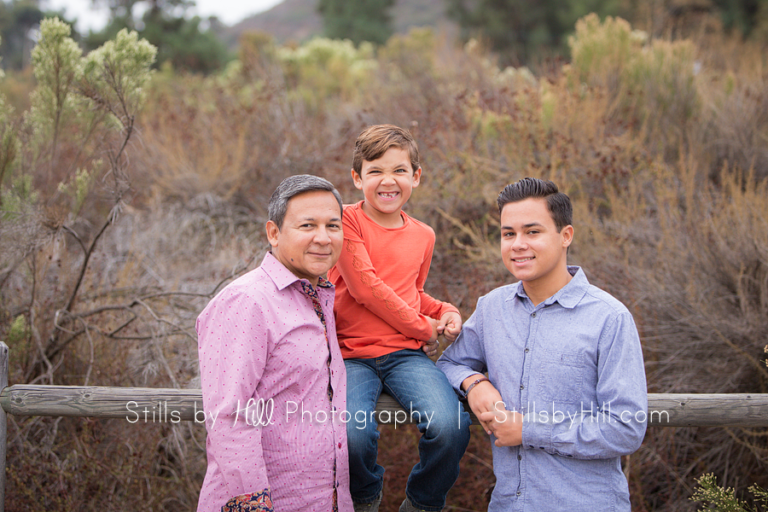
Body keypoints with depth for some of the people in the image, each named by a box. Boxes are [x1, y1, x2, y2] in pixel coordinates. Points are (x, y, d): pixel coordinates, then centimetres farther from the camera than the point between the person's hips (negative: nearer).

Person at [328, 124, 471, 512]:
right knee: (353, 434, -32)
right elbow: (364, 286, -11)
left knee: (450, 427, -25)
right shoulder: (346, 220, -2)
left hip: (405, 354, 4)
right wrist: (423, 328, -5)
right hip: (352, 354, -4)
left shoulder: (422, 236, 16)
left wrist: (445, 312, 10)